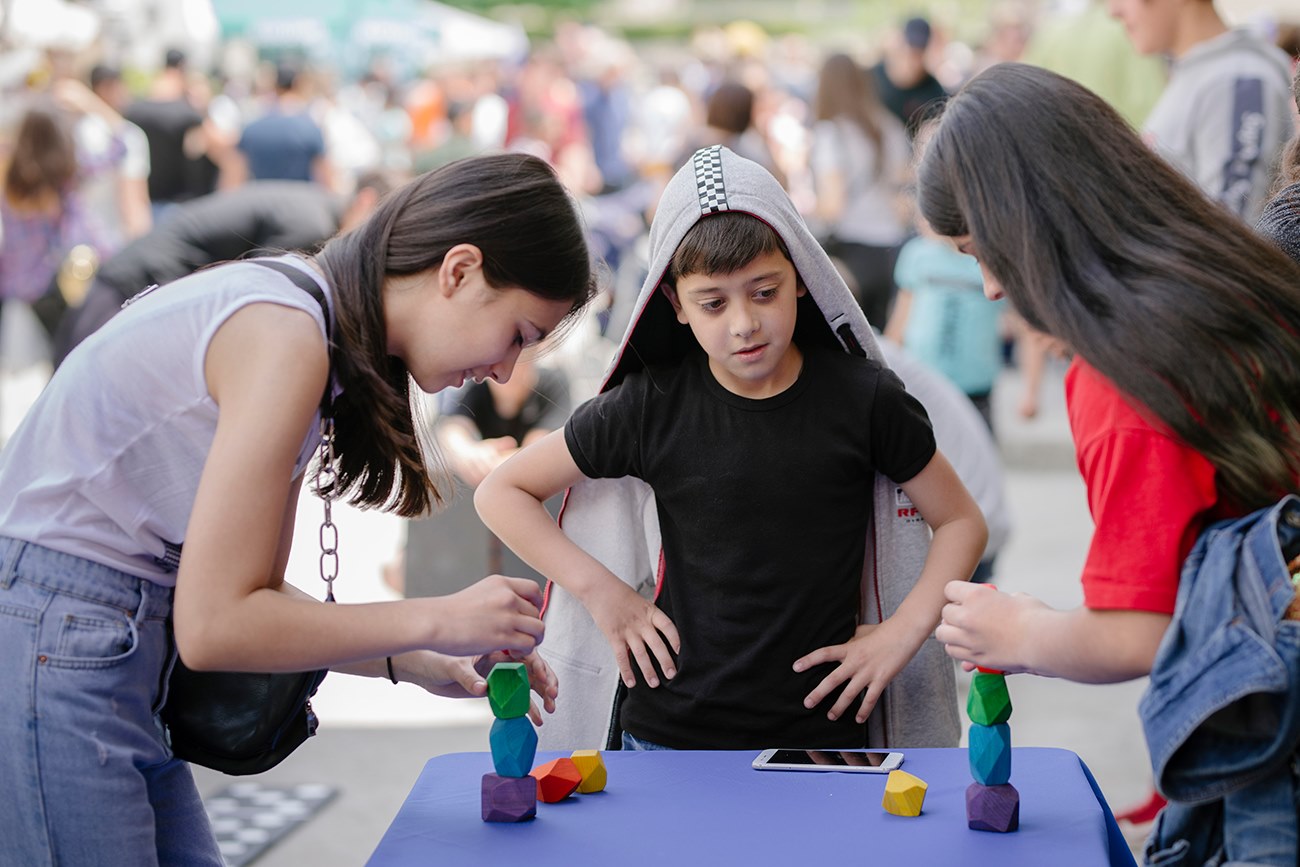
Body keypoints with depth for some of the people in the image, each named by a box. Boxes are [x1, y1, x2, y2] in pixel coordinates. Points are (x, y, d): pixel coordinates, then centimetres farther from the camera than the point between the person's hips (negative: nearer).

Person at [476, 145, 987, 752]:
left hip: (821, 735, 0)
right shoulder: (653, 406, -4)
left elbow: (962, 522, 7)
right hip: (670, 734, 0)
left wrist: (903, 632, -6)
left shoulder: (861, 399, -5)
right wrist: (600, 591, -4)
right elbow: (501, 492, 4)